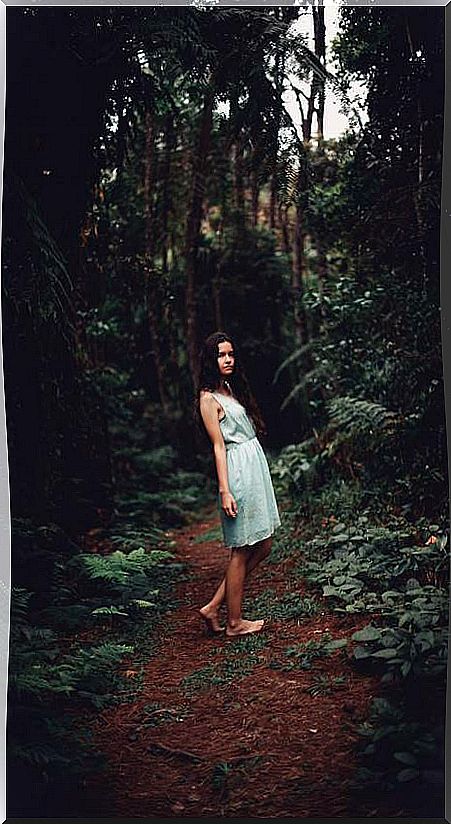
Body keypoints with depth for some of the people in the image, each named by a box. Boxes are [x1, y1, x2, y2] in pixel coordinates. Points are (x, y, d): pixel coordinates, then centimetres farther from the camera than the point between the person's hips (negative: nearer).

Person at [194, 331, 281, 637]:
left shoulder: (231, 390, 17)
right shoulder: (209, 399, -9)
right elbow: (219, 446, -13)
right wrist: (224, 491, -16)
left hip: (256, 465, 9)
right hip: (238, 472, -9)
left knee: (263, 547, 11)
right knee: (242, 551, -1)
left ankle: (214, 607, 16)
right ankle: (234, 622, 12)